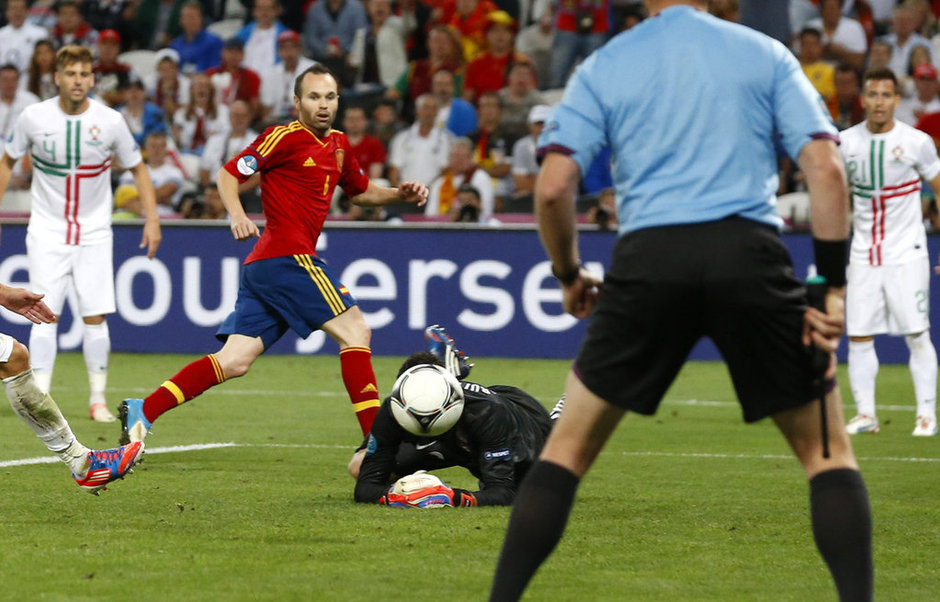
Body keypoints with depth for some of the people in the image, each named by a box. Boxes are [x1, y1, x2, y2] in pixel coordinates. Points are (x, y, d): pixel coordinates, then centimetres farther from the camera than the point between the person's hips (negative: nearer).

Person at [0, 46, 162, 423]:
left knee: (95, 317, -3)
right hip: (47, 232, -1)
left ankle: (98, 400, 7)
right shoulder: (34, 117, -7)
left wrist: (152, 218, -1)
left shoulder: (110, 122, -7)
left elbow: (137, 168, 6)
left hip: (94, 233, 1)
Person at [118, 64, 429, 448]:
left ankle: (142, 412, -2)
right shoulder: (285, 138, -5)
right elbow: (229, 173, -5)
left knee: (234, 361, 1)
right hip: (288, 256, -8)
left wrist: (401, 194, 17)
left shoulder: (337, 145, 20)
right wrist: (236, 214, -23)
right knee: (354, 329, -9)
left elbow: (360, 192, 34)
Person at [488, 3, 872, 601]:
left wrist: (569, 275, 18)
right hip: (750, 254, 0)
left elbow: (553, 187, 2)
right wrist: (834, 285, 1)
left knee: (567, 449, 15)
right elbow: (827, 169, 1)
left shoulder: (602, 67, 12)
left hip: (649, 258, 0)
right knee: (827, 449, 13)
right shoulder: (767, 54, 12)